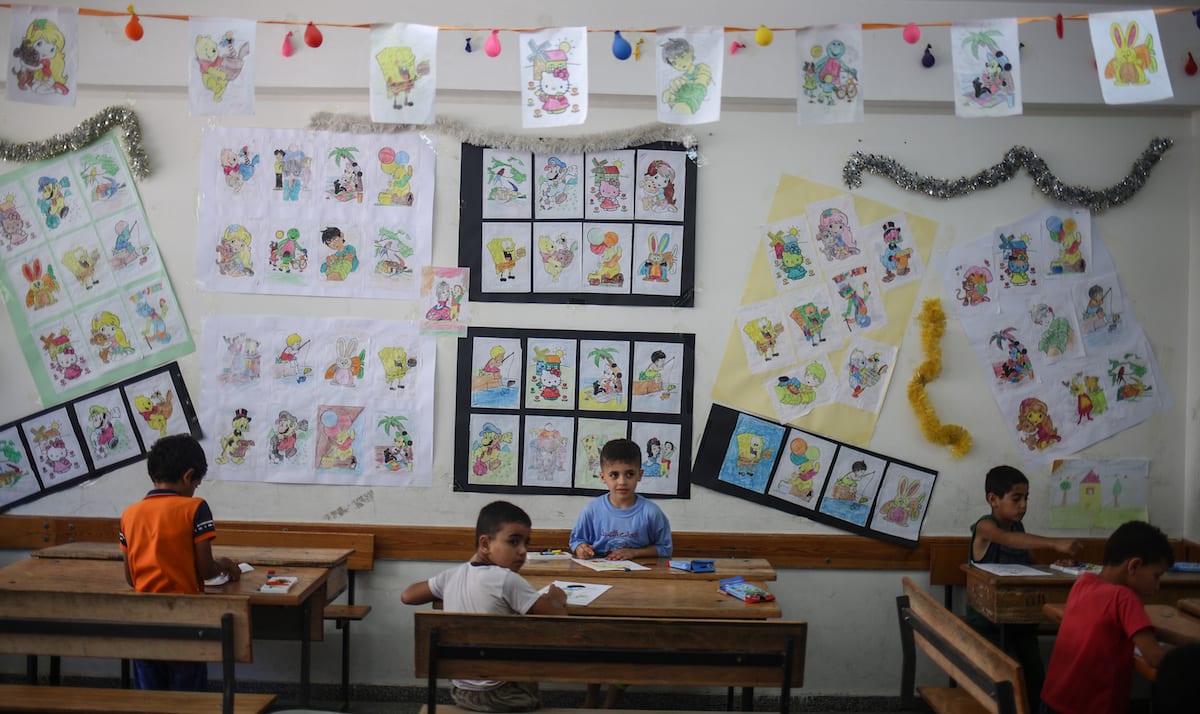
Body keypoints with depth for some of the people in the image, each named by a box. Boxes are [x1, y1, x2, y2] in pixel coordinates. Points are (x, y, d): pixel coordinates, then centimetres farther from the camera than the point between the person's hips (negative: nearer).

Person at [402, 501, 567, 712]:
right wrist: (556, 599, 2)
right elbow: (558, 619, -21)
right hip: (497, 696, -7)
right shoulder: (507, 580, -20)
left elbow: (407, 596, 12)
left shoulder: (454, 574, -2)